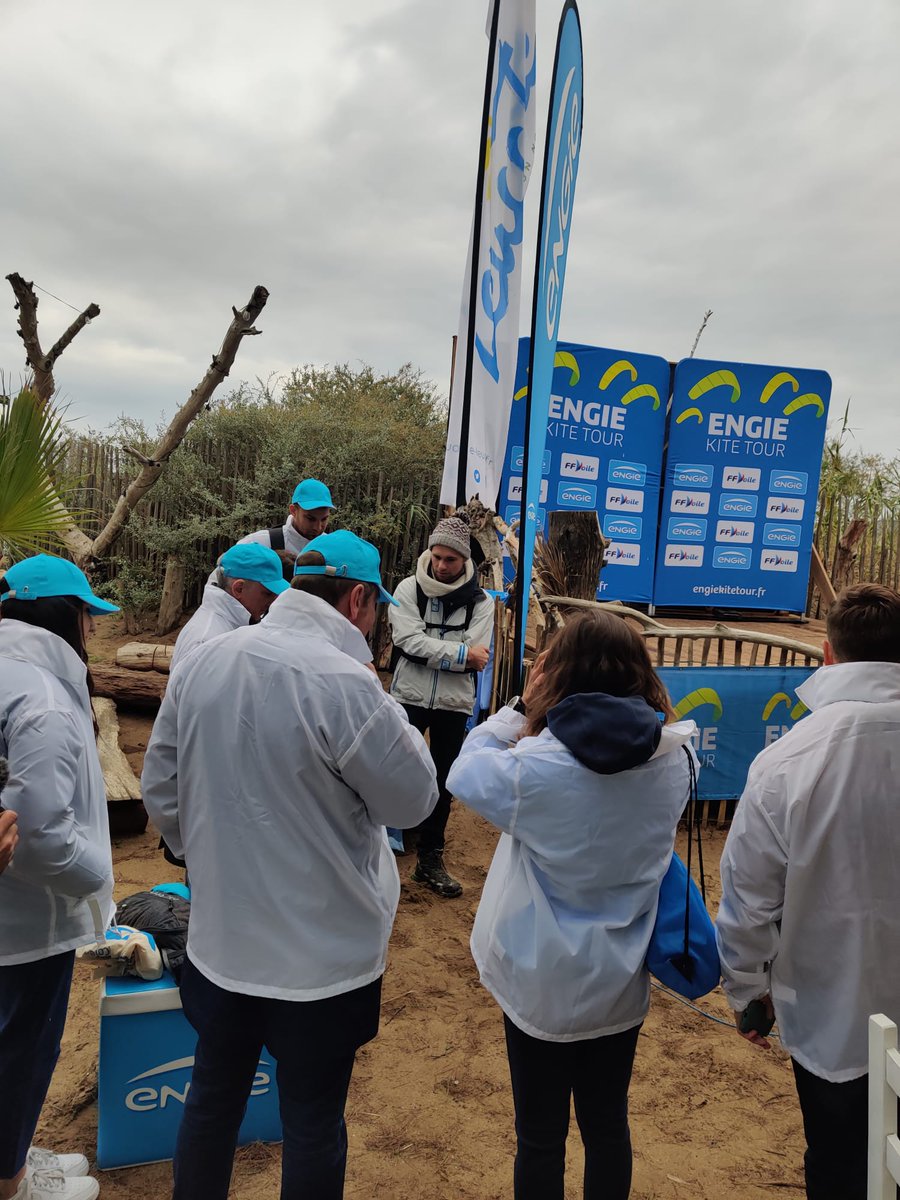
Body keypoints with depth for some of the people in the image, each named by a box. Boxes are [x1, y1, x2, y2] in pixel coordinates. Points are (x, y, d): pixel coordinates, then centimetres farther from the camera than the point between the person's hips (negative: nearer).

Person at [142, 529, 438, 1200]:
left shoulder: (206, 661, -4)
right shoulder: (343, 684, -26)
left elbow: (160, 789, 5)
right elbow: (414, 799, -13)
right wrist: (400, 727, 3)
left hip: (218, 940, 6)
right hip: (322, 957, -5)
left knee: (212, 1101, 25)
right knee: (313, 1125, 16)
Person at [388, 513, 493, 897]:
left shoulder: (480, 602, -3)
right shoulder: (409, 589, -4)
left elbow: (476, 658, -14)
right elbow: (408, 640, -17)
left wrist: (431, 650, -19)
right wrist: (460, 653, -20)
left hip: (454, 704, 1)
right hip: (409, 696, 0)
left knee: (442, 781, 9)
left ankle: (430, 859, 21)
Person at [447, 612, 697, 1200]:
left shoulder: (535, 765, -26)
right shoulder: (674, 760, -13)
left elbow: (465, 774, -9)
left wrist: (522, 708, -8)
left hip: (542, 984, -3)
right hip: (622, 981, 4)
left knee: (541, 1136, 18)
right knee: (608, 1125, 25)